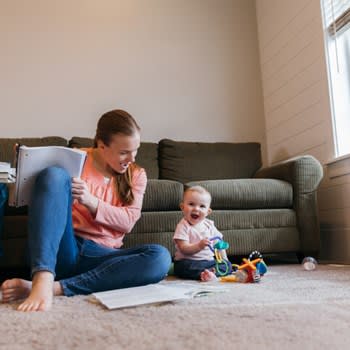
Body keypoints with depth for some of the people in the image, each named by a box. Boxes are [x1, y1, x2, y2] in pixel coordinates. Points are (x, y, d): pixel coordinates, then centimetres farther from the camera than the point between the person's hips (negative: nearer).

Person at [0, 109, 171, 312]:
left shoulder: (136, 175, 10)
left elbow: (127, 222, -1)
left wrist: (91, 201, -17)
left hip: (101, 255, 2)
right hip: (64, 249, -1)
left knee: (160, 257, -28)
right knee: (54, 174, -24)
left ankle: (56, 287, -31)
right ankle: (43, 281, -41)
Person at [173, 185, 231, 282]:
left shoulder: (209, 224, 7)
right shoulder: (183, 226, -10)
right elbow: (184, 249, -19)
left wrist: (224, 260, 2)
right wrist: (199, 246, -34)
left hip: (208, 261, 5)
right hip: (188, 261, -5)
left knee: (227, 265, -14)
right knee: (184, 267, -35)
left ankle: (210, 272, -34)